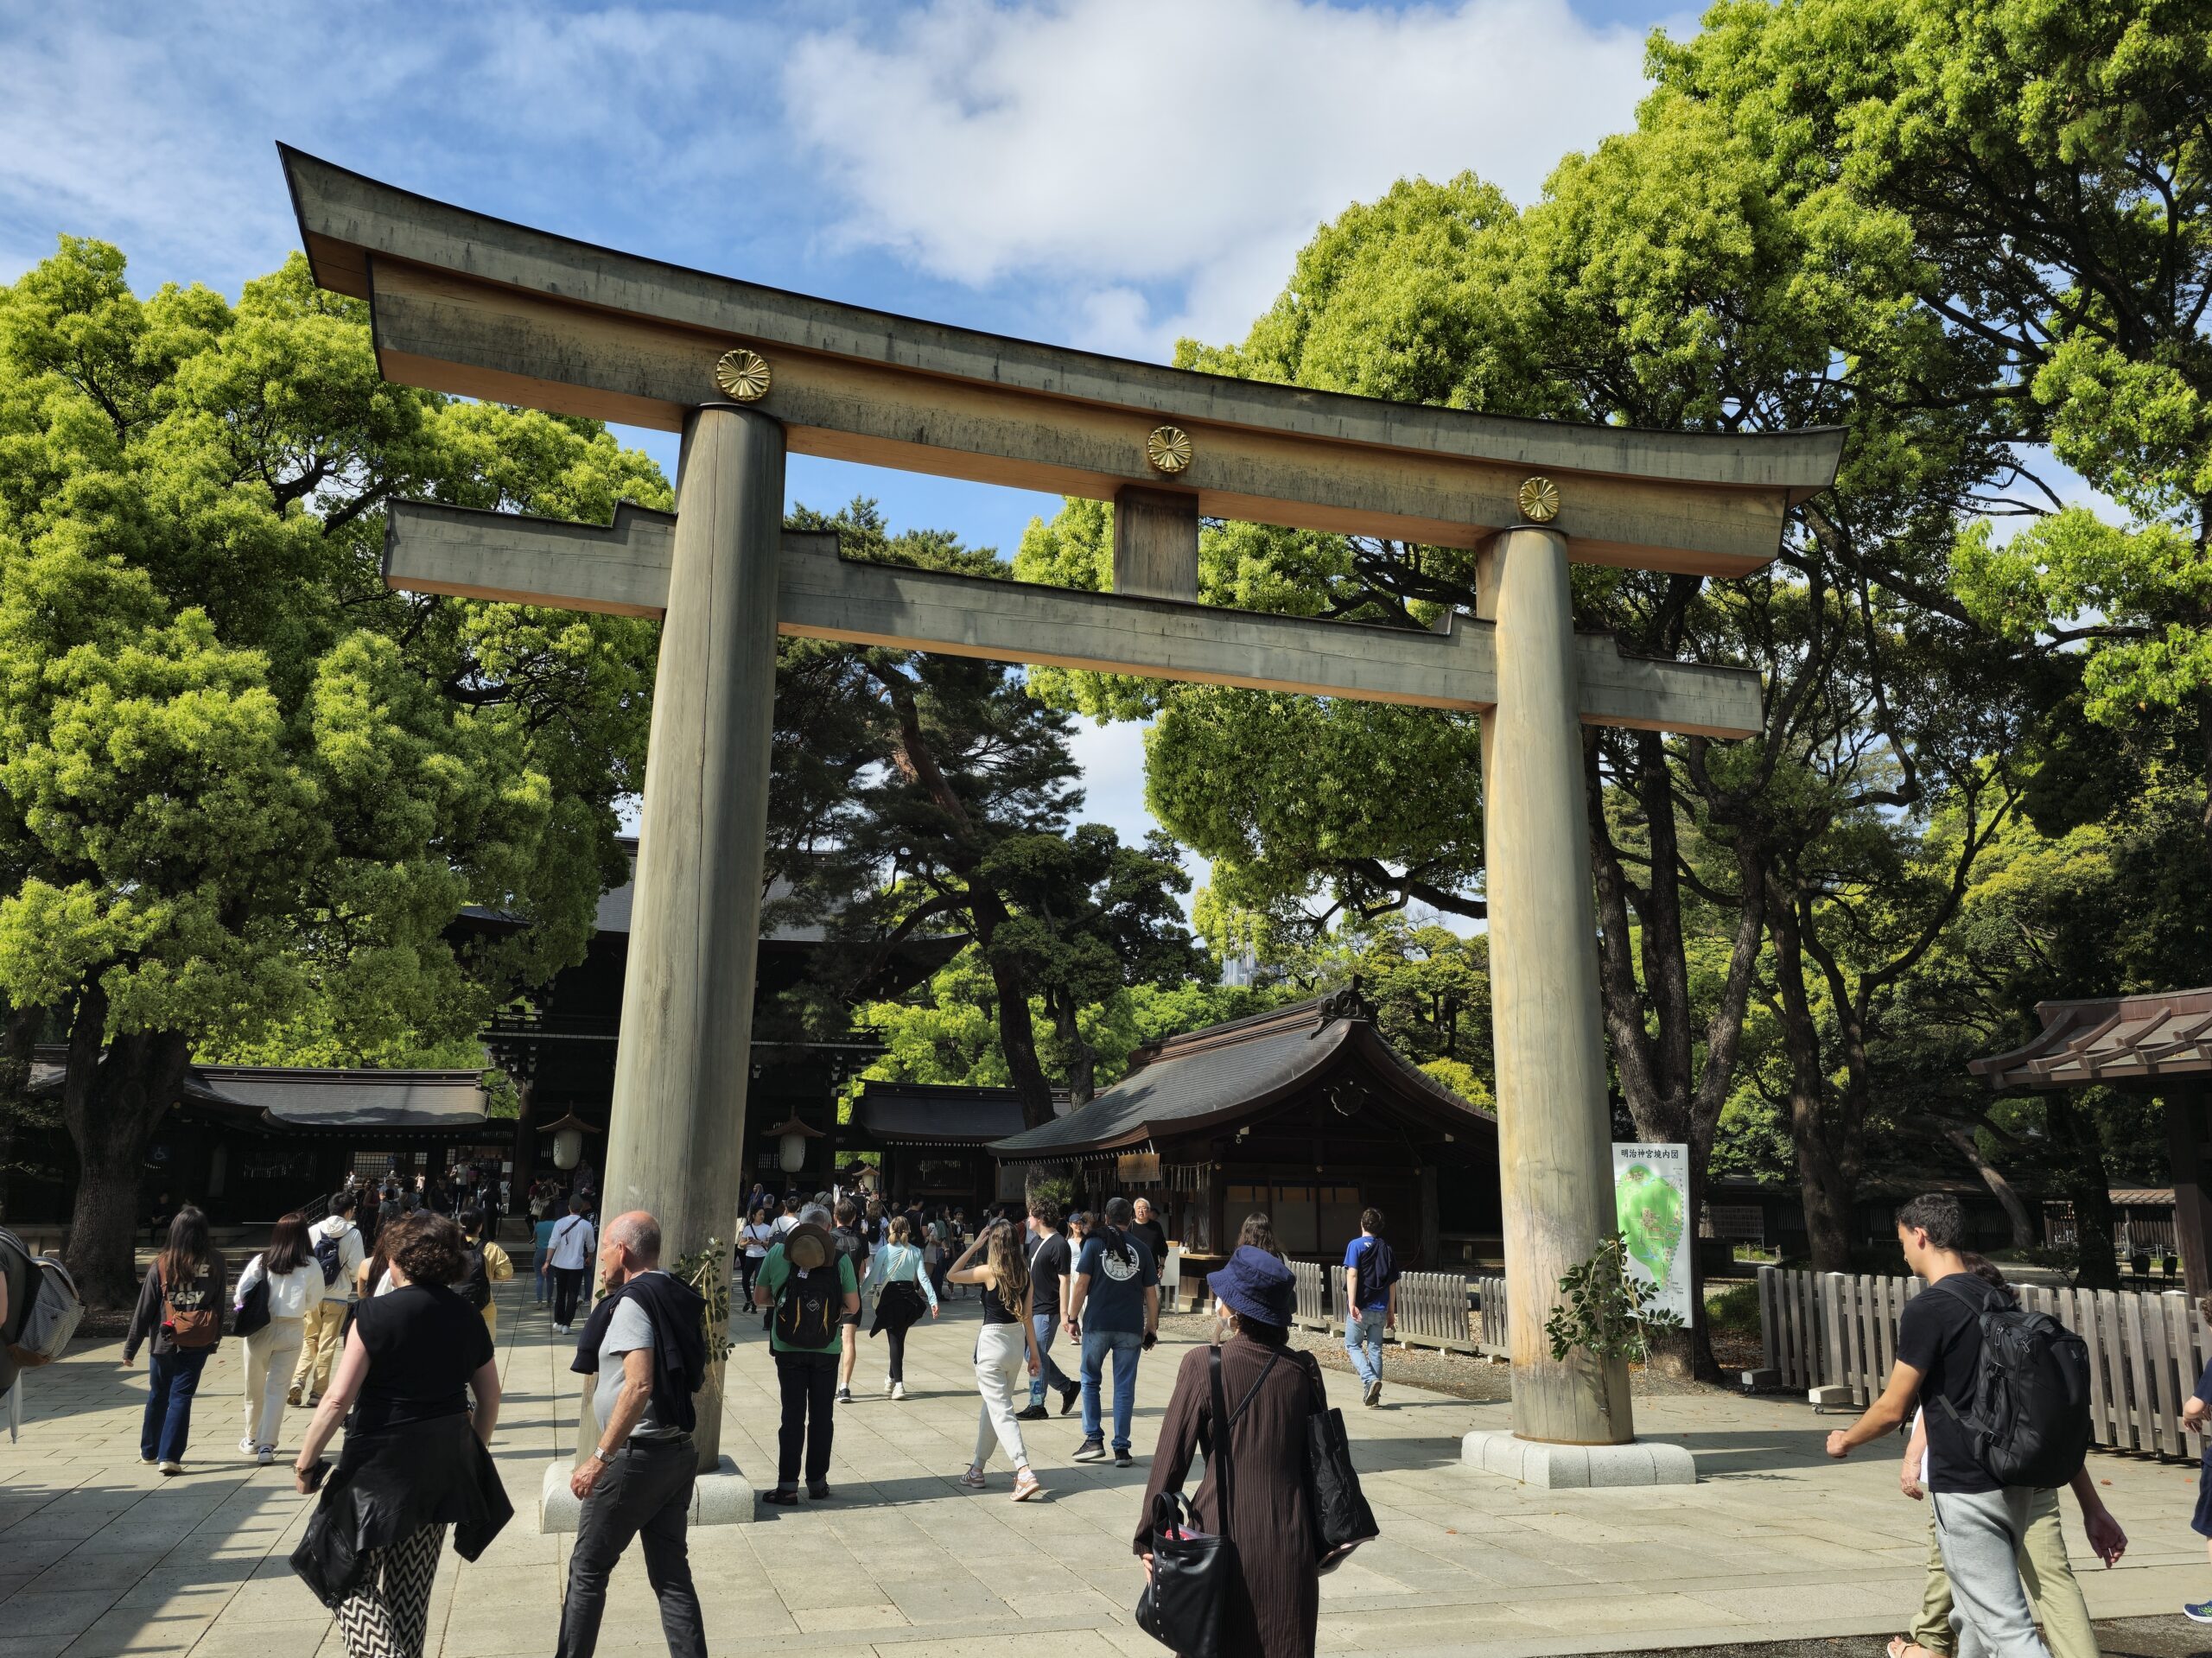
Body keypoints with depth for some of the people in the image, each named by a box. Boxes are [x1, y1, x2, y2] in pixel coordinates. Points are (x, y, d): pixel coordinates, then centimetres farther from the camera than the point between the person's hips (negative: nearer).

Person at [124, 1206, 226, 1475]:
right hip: (199, 1342, -1)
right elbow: (220, 1302, 0)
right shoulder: (214, 1262, -5)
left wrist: (130, 1348, 4)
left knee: (157, 1396, 18)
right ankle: (169, 1457, -4)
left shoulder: (162, 1264, -7)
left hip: (164, 1341, 1)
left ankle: (149, 1451, 32)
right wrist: (215, 1337, 10)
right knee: (181, 1397, 3)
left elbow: (144, 1308, -3)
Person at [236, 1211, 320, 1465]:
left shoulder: (261, 1261, -7)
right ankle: (266, 1445, 0)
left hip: (260, 1328, 1)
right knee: (277, 1389, 6)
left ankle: (252, 1439, 32)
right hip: (292, 1330, -1)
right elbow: (315, 1301, 2)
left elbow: (241, 1295, -8)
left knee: (255, 1387, 18)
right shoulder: (312, 1266, -7)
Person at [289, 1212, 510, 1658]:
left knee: (351, 1576, 8)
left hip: (381, 1463, -5)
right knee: (412, 1586, 18)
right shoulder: (467, 1317, 4)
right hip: (443, 1469, 6)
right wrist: (471, 1455, 22)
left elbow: (339, 1398, -16)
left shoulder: (376, 1313, -12)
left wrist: (305, 1462, -5)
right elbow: (490, 1398, 9)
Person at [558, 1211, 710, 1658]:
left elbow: (639, 1385, -26)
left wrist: (600, 1457, -23)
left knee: (587, 1569, 9)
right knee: (672, 1574, 11)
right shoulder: (679, 1298, 9)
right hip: (679, 1451, 8)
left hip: (636, 1455, -8)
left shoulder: (632, 1301, -15)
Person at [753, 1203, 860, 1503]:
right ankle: (817, 1482, 20)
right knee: (822, 1416, 12)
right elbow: (853, 1306, -4)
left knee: (793, 1415, 8)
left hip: (788, 1349, 0)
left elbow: (759, 1298, 2)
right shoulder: (840, 1259, -8)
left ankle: (787, 1486, 8)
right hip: (827, 1349, 0)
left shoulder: (778, 1252, -6)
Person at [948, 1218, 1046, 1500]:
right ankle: (977, 1469, 31)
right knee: (992, 1405, 20)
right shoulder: (1024, 1274, 1)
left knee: (1001, 1410, -7)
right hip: (1017, 1341, 7)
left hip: (993, 1342, -7)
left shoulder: (989, 1272, -15)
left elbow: (951, 1275, -2)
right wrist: (1034, 1354, 12)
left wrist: (975, 1245, -4)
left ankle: (1025, 1473, -19)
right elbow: (1027, 1317, 5)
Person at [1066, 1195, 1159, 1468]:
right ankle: (1121, 1449, 8)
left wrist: (1073, 1318, 3)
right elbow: (1151, 1293, 8)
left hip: (1097, 1325, -1)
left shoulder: (1094, 1244, 0)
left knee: (1090, 1381, 15)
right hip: (1130, 1328, 1)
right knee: (1124, 1387, 7)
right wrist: (1152, 1327, 15)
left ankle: (1094, 1439, 10)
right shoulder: (1141, 1250, 6)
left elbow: (1081, 1284, -5)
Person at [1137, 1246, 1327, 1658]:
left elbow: (1171, 1458, -9)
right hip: (1289, 1544, 3)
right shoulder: (1303, 1369, -2)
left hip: (1224, 1534, -3)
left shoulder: (1203, 1365, -12)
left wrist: (1148, 1538, 1)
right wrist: (1319, 1541, 18)